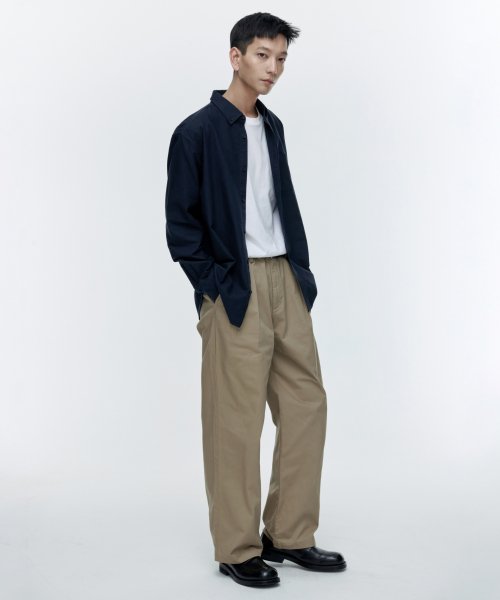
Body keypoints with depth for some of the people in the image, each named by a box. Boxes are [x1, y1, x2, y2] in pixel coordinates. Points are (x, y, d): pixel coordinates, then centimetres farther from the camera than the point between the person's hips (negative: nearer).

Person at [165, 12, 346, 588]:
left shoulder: (272, 127, 14)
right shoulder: (197, 131, -7)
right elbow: (180, 223, -8)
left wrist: (302, 273, 8)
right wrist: (214, 287, -11)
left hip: (285, 281, 7)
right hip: (234, 291, -7)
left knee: (307, 402, 8)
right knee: (237, 421, 0)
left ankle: (289, 534, 22)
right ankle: (237, 549, 14)